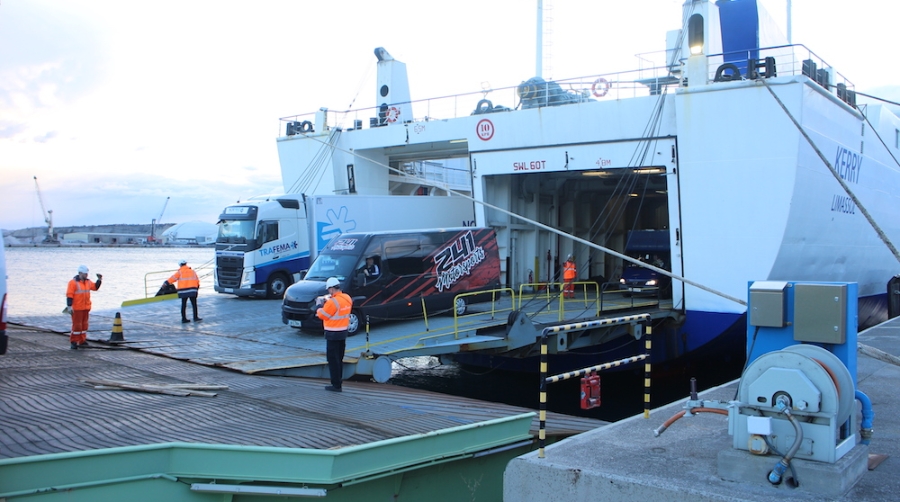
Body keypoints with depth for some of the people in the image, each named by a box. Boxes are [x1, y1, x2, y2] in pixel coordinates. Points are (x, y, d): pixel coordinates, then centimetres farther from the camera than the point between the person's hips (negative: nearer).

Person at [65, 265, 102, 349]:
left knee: (84, 324, 12)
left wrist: (99, 280, 9)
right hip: (77, 308, -7)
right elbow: (69, 295, -15)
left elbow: (95, 287, 23)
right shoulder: (73, 282, -12)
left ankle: (82, 340, 22)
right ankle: (73, 342, 2)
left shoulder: (88, 282, 9)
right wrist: (69, 306, -20)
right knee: (77, 325, -5)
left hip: (86, 308, 7)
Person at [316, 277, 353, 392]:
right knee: (339, 359, 18)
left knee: (332, 359, -1)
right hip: (343, 332, 8)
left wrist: (319, 305, 5)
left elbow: (322, 315, -11)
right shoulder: (347, 298, 2)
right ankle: (338, 380, 27)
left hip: (333, 334, -8)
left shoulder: (333, 302, -23)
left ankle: (336, 385, 1)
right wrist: (328, 301, 12)